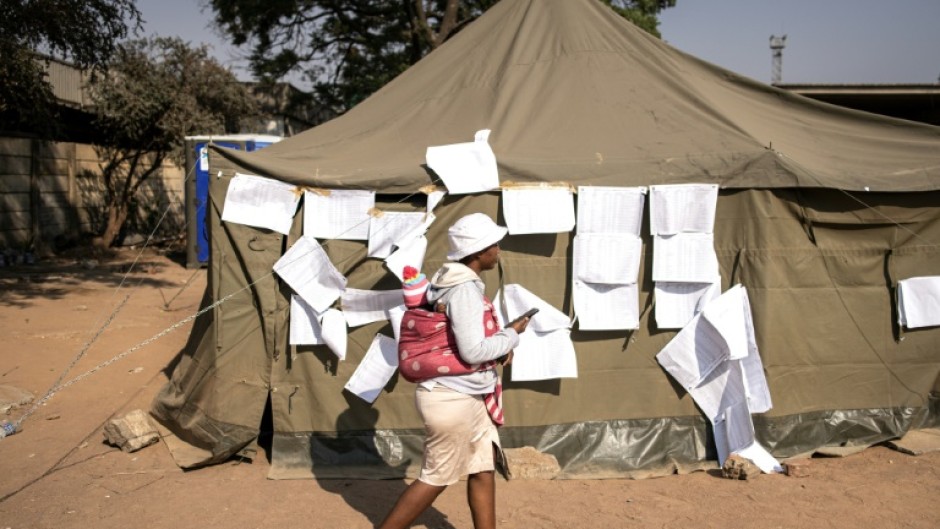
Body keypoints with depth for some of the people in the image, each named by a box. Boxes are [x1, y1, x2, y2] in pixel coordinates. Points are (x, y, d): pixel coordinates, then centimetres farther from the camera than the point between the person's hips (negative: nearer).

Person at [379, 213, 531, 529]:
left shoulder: (455, 280, 8)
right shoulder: (465, 289, -22)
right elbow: (472, 351, -26)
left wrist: (500, 342, 2)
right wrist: (512, 335, -11)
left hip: (466, 397, 10)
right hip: (452, 399, -10)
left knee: (484, 470, 14)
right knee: (437, 478, 4)